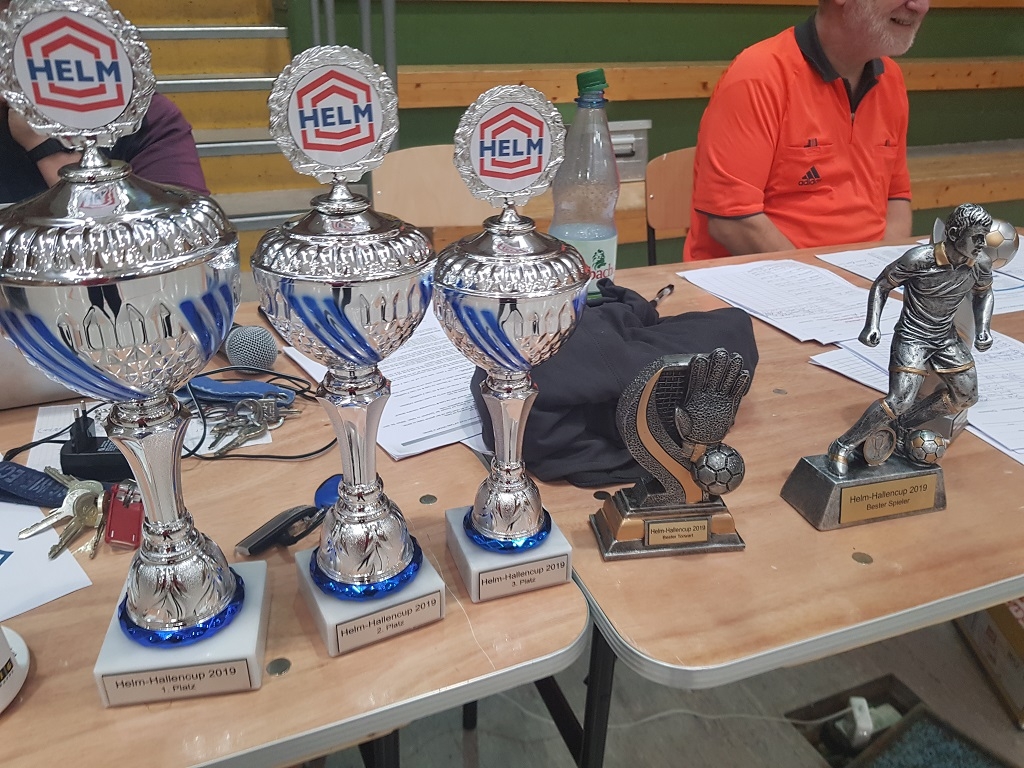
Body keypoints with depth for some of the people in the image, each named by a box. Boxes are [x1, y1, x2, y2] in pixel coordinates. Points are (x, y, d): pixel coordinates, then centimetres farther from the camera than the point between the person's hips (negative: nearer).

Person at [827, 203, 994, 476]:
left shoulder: (981, 263, -8)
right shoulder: (919, 259, -25)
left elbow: (984, 293, 14)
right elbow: (881, 285, -12)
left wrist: (983, 328, 1)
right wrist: (873, 325, -23)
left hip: (947, 336, 7)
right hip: (912, 336, -7)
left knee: (966, 396, 13)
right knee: (900, 400, -20)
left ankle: (903, 424, 28)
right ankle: (843, 446, -9)